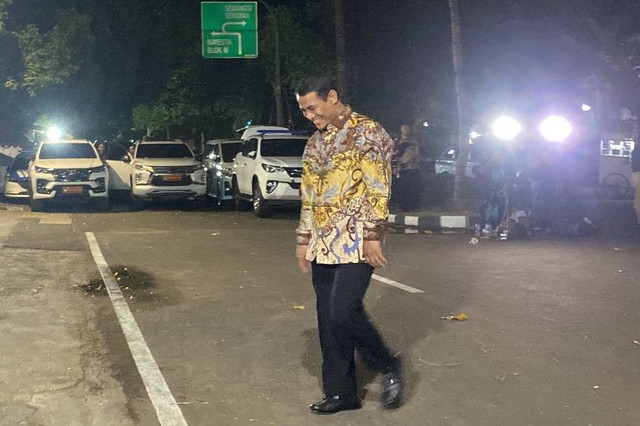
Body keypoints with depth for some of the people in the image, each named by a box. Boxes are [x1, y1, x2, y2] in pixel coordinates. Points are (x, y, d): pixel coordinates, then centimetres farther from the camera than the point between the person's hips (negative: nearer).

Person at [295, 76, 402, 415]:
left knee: (343, 312, -16)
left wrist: (373, 236, -17)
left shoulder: (366, 132, -6)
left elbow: (378, 189, -12)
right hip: (324, 244, 7)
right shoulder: (315, 143, 17)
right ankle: (341, 393, 17)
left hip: (355, 241, -7)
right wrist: (304, 240, 18)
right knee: (328, 320, 6)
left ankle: (387, 365, 9)